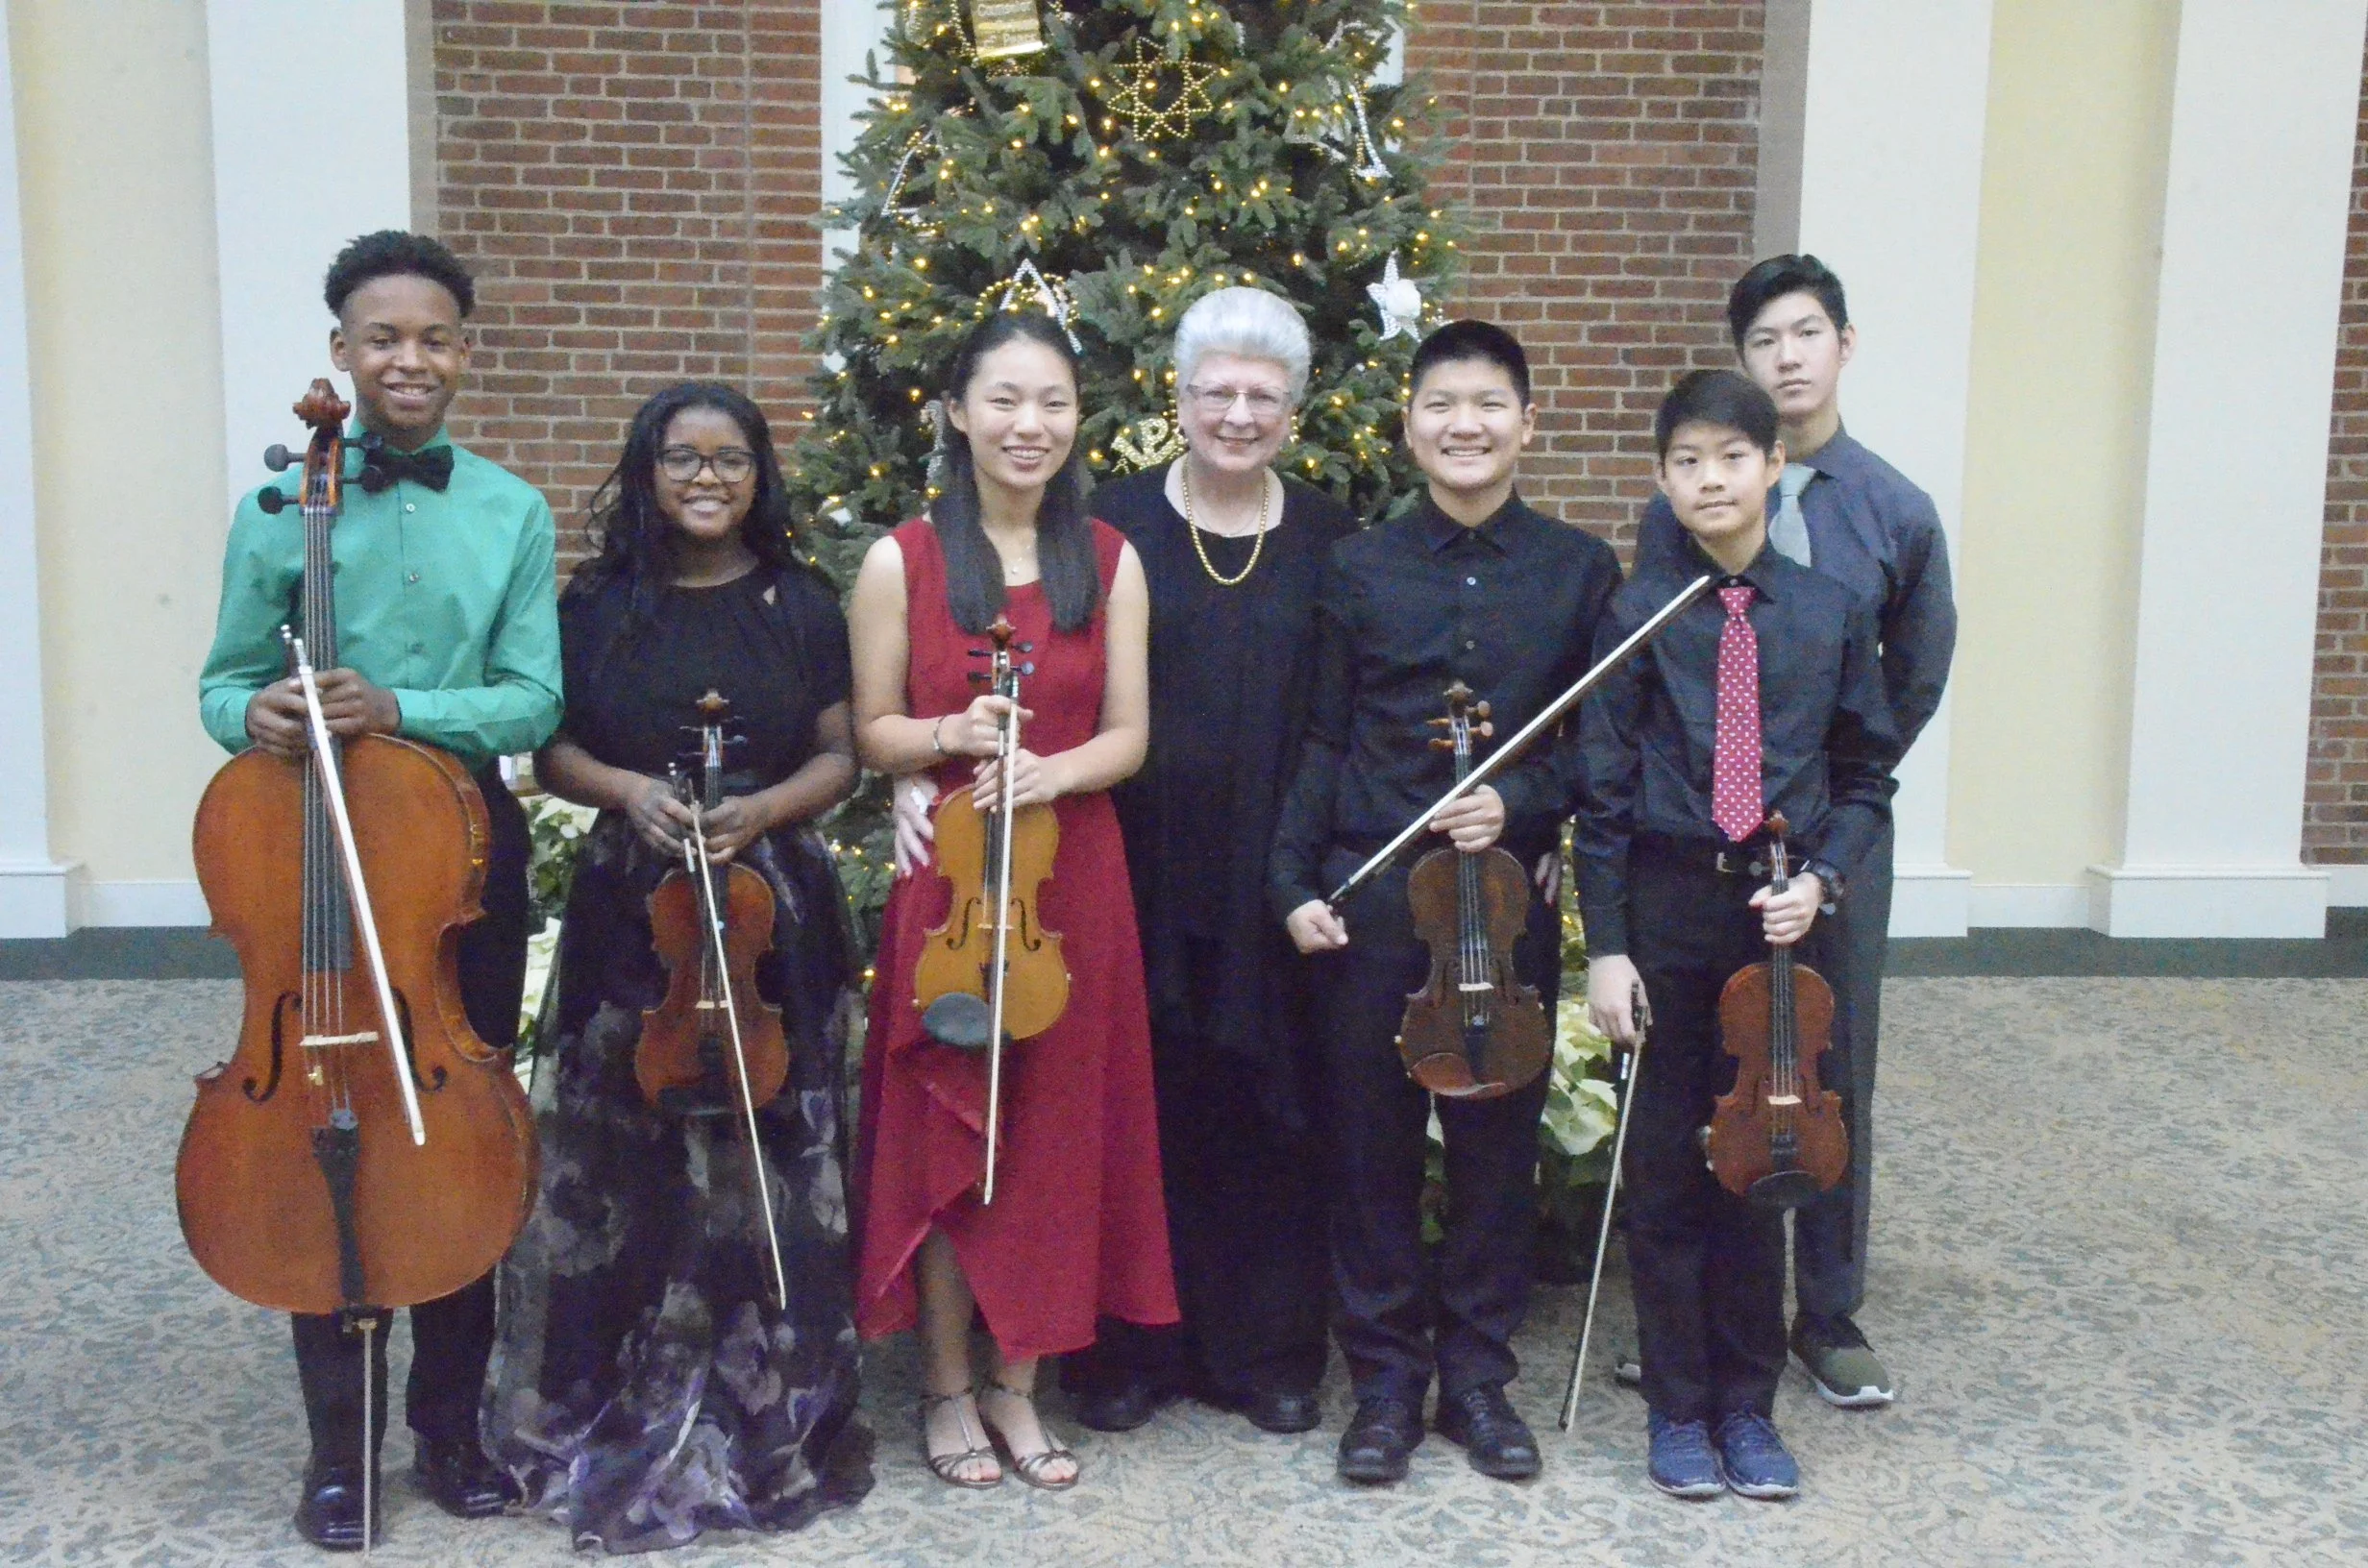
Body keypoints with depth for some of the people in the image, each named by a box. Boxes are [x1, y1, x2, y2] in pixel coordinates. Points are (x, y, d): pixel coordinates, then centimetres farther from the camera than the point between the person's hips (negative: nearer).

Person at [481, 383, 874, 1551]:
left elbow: (839, 757, 5)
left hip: (772, 910, 0)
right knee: (620, 1166, 2)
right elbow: (553, 753, 7)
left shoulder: (802, 603, 4)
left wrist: (766, 808, -14)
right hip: (631, 910, 1)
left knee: (765, 1169, 3)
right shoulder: (599, 601, 5)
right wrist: (626, 788, -12)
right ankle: (620, 1413, 19)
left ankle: (763, 1414, 19)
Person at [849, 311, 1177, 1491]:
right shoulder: (901, 561, -2)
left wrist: (1053, 770, -17)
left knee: (1057, 1132, 8)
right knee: (942, 1131, 6)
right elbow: (872, 731, 1)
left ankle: (1017, 1385, 24)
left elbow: (1128, 736, 3)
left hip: (1073, 884, 2)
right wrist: (953, 736, -19)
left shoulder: (1110, 563, 4)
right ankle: (946, 1388, 22)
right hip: (945, 881, -2)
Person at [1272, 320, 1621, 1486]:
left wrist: (1522, 802, -13)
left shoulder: (1581, 572, 2)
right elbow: (1321, 743, 4)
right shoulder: (1359, 570, 3)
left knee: (1498, 1138, 9)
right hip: (1370, 899, 0)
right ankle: (1386, 1378, 21)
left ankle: (1478, 1373, 25)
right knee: (1372, 1143, 7)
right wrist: (1294, 882, -4)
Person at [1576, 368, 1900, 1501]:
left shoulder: (1830, 614, 1)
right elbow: (1602, 790, -4)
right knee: (1665, 1164, 7)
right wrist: (1605, 945, -7)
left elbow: (1864, 776, 9)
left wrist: (1823, 878, -8)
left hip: (1780, 915, 2)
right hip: (1666, 909, -1)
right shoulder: (1637, 613, -5)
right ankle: (1677, 1407, 22)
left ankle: (1747, 1405, 26)